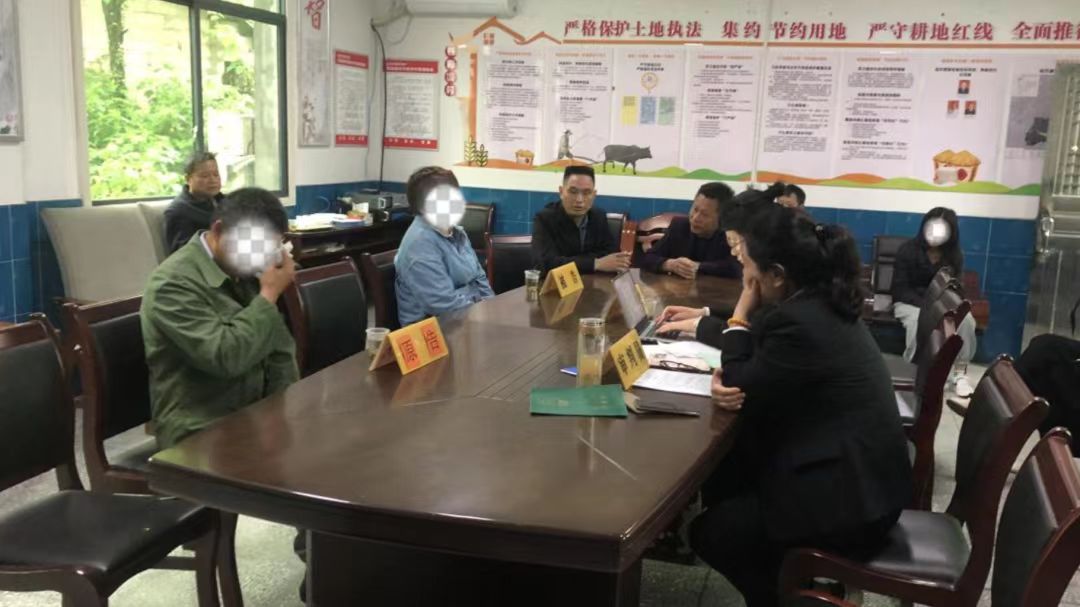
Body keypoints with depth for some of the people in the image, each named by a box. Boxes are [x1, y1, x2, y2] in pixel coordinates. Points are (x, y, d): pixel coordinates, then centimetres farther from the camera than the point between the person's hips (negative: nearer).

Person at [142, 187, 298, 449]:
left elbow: (280, 352, 12)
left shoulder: (245, 274, 8)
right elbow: (225, 357, -25)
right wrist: (269, 294, -17)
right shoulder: (174, 283, -15)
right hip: (202, 432, -7)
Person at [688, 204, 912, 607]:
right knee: (716, 476, 17)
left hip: (849, 502, -10)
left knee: (708, 532, 1)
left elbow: (742, 388, -14)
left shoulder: (800, 321, -27)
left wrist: (741, 311, -10)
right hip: (856, 474, 10)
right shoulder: (823, 302, 4)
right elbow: (757, 368, 12)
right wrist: (726, 380, -9)